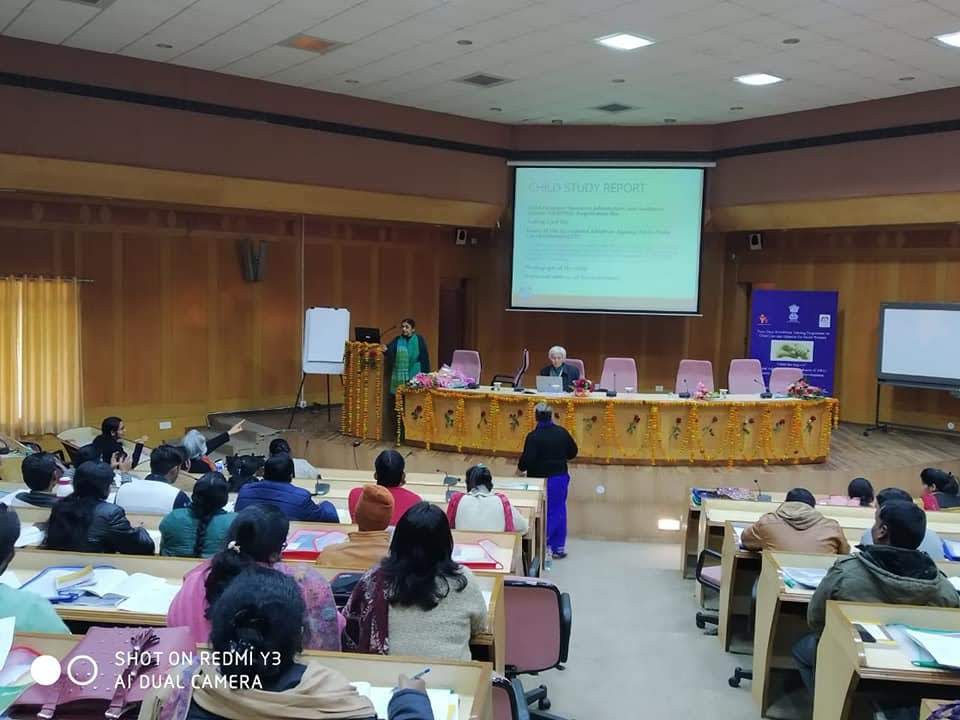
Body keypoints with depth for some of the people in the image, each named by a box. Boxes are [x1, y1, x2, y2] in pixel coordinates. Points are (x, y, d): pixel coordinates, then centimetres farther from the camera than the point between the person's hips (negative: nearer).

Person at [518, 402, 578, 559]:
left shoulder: (533, 436, -17)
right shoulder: (562, 432, -1)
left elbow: (527, 460, -19)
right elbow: (573, 452, 9)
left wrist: (520, 468, 1)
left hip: (541, 479, -4)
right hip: (561, 478, 4)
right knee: (558, 511, 13)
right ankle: (559, 547, 19)